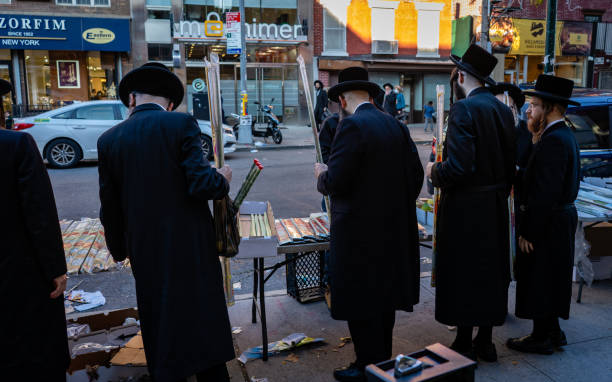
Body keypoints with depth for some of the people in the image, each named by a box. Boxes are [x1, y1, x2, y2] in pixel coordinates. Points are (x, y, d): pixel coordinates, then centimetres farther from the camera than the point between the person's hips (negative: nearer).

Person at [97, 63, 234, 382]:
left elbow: (110, 208, 7)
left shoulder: (109, 140, 2)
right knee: (204, 326, 11)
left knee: (160, 328, 17)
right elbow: (201, 184, -19)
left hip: (146, 252, 3)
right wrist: (223, 179, 2)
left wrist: (119, 249, 21)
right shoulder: (182, 124, -9)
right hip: (191, 247, -3)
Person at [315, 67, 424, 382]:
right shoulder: (396, 125, 7)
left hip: (360, 229, -8)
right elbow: (415, 173, 8)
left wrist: (322, 175, 1)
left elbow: (336, 181, -21)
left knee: (360, 300, 5)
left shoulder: (352, 125, -15)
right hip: (394, 226, 8)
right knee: (385, 295, 19)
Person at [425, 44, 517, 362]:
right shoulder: (502, 109, 7)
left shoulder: (463, 109, -17)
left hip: (464, 207, -8)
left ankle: (464, 345, 16)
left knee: (461, 275, 4)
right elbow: (510, 163, 10)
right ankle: (485, 342, 28)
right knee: (490, 272, 15)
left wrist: (434, 172, -6)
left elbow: (458, 166, -25)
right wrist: (501, 194, 20)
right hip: (495, 207, 8)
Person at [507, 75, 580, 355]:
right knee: (549, 281, 20)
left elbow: (545, 193, -25)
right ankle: (552, 331, 33)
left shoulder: (553, 140, -22)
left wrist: (528, 232, -21)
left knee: (540, 281, 2)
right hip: (562, 216, 10)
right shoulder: (565, 135, 11)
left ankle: (542, 338, 16)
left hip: (548, 224, -10)